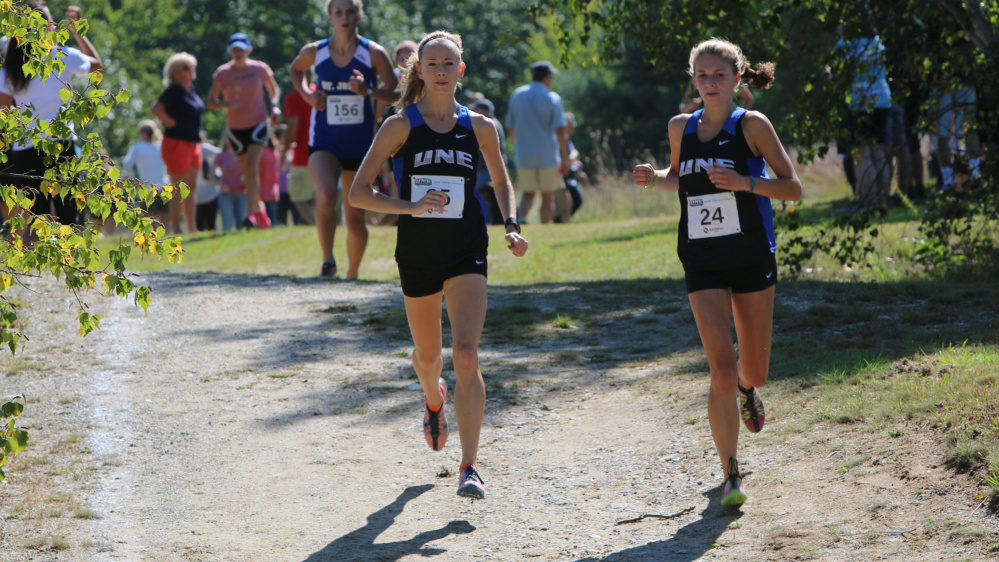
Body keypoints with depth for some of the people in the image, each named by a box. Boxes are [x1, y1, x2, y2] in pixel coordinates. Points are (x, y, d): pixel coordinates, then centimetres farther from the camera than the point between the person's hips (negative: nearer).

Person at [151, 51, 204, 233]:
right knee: (178, 189, -5)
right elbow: (156, 109, -28)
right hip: (177, 142, -9)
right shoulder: (174, 91, -14)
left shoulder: (190, 89, 12)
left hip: (193, 143, 9)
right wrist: (171, 122, -16)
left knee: (192, 187, 10)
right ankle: (176, 229, -2)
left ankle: (192, 228, 13)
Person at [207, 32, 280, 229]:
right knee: (247, 172, 7)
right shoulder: (222, 73, -3)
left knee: (252, 167, -18)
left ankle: (250, 214, -22)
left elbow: (274, 89, 16)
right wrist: (226, 104, -20)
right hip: (235, 128, 2)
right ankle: (258, 209, 27)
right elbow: (211, 102, 0)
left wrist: (274, 105, -3)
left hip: (258, 123, -1)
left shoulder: (260, 69, 0)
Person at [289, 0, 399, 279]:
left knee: (355, 219, 7)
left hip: (360, 146, 0)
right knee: (326, 196, -29)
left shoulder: (373, 53, -6)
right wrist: (306, 94, 2)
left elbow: (396, 93, -3)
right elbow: (296, 69, 21)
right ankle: (327, 258, -9)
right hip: (324, 143, 0)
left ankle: (352, 274, 30)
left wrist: (368, 90, -22)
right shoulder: (314, 52, -1)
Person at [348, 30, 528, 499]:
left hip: (466, 251, -1)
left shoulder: (479, 127, 2)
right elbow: (358, 193, -7)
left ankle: (469, 467, -16)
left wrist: (511, 226, 4)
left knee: (465, 353, -16)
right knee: (428, 354, 17)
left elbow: (501, 182, 20)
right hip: (417, 250, 1)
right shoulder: (400, 126, -4)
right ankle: (433, 399, 55)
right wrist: (410, 206, -20)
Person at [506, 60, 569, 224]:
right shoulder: (552, 98, -6)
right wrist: (565, 158, -7)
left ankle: (521, 218, -14)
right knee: (548, 196, 7)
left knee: (528, 193, 13)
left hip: (523, 156, 3)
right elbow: (560, 131, -12)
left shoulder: (517, 95, 8)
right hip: (547, 156, -3)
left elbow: (510, 129, 12)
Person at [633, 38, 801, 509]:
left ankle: (747, 388, 50)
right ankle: (731, 475, -6)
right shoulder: (681, 128, 4)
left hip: (752, 258, -1)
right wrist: (654, 178, 0)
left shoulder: (753, 125, -6)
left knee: (754, 370, 10)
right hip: (702, 263, 1)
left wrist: (745, 182, -22)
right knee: (721, 370, -13)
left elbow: (793, 188, -7)